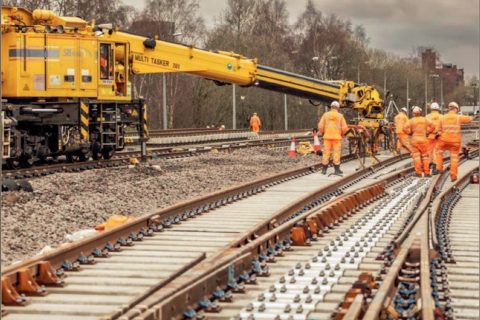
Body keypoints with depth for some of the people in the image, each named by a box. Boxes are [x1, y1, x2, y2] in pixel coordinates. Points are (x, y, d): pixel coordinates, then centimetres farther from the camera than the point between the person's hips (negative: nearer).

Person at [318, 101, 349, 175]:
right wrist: (342, 134, 16)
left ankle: (324, 169, 6)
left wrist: (322, 133, 15)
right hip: (337, 137, -2)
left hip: (327, 137, 2)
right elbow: (344, 128, -4)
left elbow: (321, 126, -2)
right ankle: (337, 170, 1)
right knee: (336, 153, 1)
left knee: (326, 153, 5)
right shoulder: (340, 116, -2)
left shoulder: (326, 115, 1)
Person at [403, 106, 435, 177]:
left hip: (415, 139, -1)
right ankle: (426, 172, 6)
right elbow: (432, 126, -6)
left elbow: (405, 128, -11)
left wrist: (410, 133, 5)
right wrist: (427, 132, 5)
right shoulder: (424, 119, 4)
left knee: (416, 155, 3)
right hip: (423, 139, 1)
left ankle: (418, 172, -3)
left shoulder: (411, 120, 0)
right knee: (425, 155, 8)